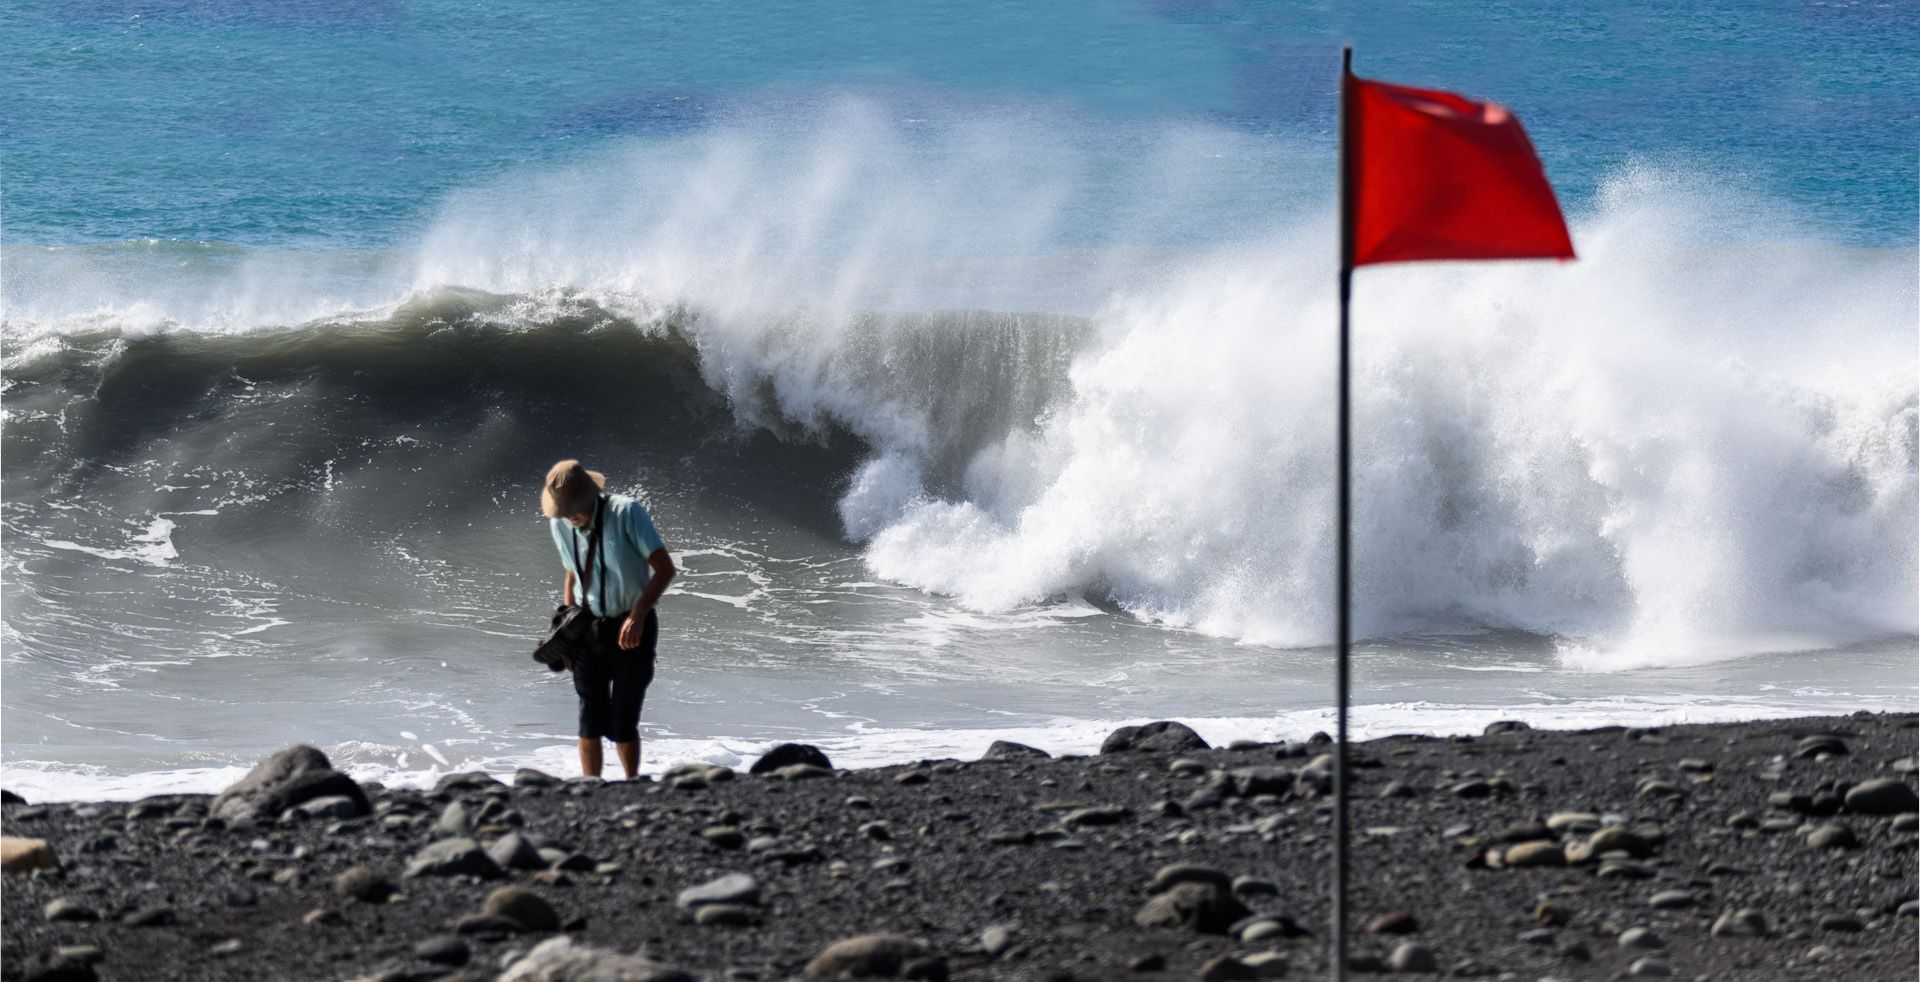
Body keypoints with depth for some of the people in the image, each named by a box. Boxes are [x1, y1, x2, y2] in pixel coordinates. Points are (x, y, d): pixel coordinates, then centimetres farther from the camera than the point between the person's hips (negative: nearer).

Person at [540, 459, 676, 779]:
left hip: (631, 630, -4)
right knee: (590, 720, 0)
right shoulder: (561, 525, 0)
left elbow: (665, 568, -16)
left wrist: (637, 616, -25)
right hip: (589, 630, 4)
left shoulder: (627, 513, -16)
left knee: (622, 723, -5)